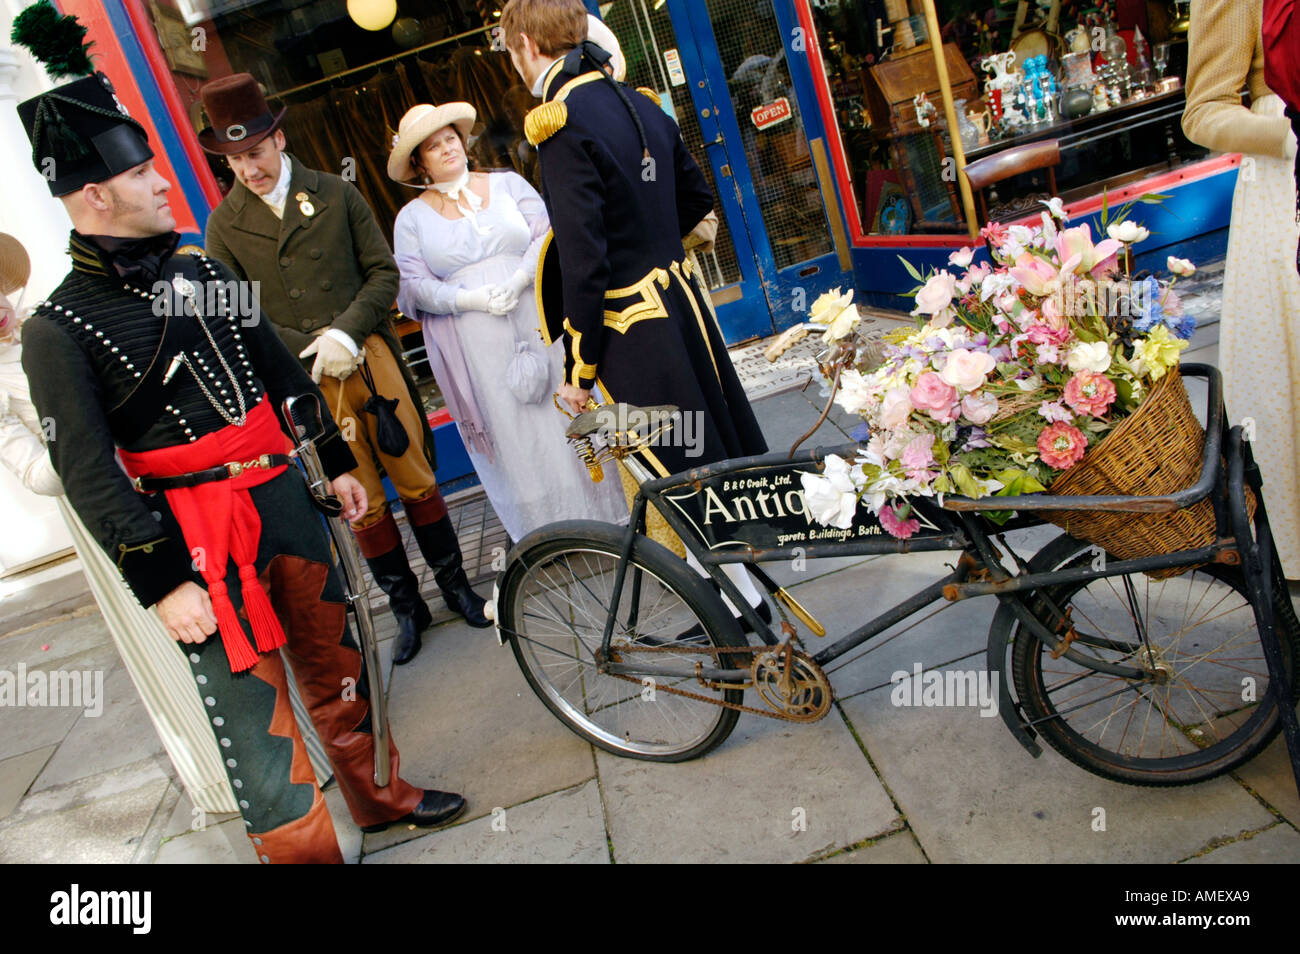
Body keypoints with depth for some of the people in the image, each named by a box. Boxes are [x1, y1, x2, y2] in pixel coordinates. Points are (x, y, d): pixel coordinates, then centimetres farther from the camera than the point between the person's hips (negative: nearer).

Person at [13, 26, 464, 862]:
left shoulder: (202, 273, 8)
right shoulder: (59, 328, -11)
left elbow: (282, 371, 15)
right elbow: (89, 477, -14)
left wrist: (337, 462, 17)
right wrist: (164, 583, -18)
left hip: (285, 492, 7)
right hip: (198, 531, -6)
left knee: (334, 659, 19)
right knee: (252, 708, -1)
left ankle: (380, 795, 39)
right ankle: (303, 846, 18)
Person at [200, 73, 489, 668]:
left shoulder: (336, 195, 5)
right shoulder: (225, 224, 3)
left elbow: (383, 273, 4)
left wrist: (347, 333, -12)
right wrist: (311, 349, -12)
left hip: (370, 358, 1)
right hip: (306, 382, 0)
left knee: (416, 480, 7)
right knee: (360, 503, 5)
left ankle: (454, 585, 26)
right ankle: (406, 610, 22)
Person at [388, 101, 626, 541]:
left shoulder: (506, 184, 10)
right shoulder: (412, 217, 7)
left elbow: (546, 236, 1)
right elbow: (413, 286, 0)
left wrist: (518, 280, -17)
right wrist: (471, 299, -16)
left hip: (538, 324, 1)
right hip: (475, 351, -1)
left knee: (567, 418, 5)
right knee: (512, 439, 3)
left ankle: (605, 519, 18)